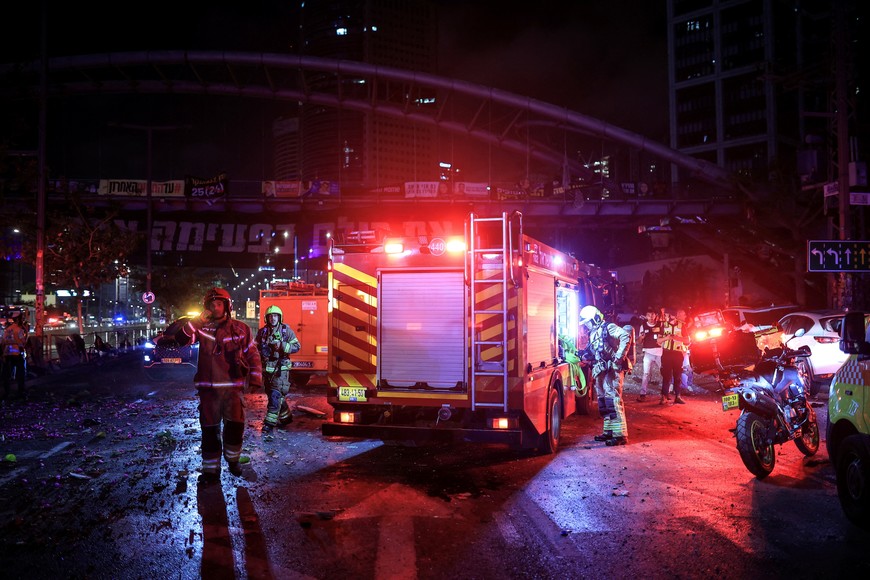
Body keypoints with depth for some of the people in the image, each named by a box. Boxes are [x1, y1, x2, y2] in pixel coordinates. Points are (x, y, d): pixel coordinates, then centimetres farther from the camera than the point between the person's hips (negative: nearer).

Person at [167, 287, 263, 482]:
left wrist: (255, 379, 0)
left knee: (235, 426, -3)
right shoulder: (201, 328, 3)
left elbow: (252, 355, 7)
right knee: (210, 429, 4)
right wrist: (197, 320, -18)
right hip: (208, 388, 0)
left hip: (233, 387, 0)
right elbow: (180, 337, -12)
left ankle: (232, 459, 23)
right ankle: (211, 469, 16)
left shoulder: (241, 329, 3)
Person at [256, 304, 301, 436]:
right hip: (266, 369, 5)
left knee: (275, 395, -13)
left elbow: (296, 346, -1)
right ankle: (286, 416, 33)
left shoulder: (286, 330, -1)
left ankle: (269, 423, -12)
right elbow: (255, 348, 15)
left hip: (280, 368, -5)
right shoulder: (262, 332, 8)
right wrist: (262, 353, -7)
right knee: (275, 395, 15)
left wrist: (282, 345, -16)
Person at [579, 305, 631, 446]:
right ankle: (609, 431, 19)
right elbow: (590, 354, 22)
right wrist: (582, 357, 4)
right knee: (603, 402, 11)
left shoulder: (608, 327, -5)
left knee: (613, 401, -13)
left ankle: (620, 434, -13)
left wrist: (619, 356, -21)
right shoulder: (593, 334, 21)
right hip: (600, 371, 9)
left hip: (611, 369, -9)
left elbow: (626, 337, -19)